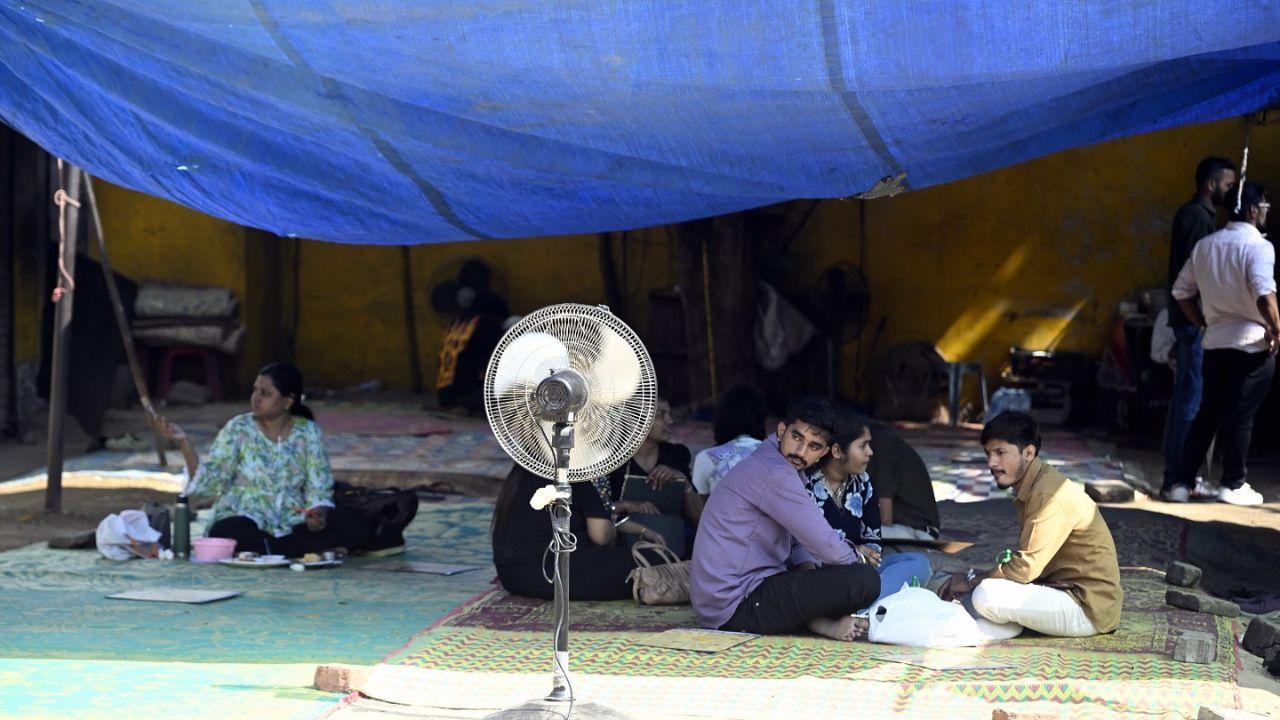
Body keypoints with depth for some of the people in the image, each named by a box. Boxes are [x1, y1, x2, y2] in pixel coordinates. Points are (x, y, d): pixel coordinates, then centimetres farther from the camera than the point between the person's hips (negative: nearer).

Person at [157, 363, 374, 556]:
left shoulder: (308, 432, 5)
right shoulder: (238, 428, 1)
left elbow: (319, 488, 3)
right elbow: (209, 482, -5)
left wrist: (318, 515, -19)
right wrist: (184, 443, -18)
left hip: (292, 524, 2)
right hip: (245, 519, -2)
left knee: (360, 526, -22)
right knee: (226, 533, -39)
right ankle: (313, 550, -26)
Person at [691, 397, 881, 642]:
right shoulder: (773, 473, -16)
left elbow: (798, 542, 23)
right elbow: (827, 547, -18)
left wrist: (806, 568, 2)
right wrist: (857, 557, 4)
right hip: (737, 605, -11)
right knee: (865, 579, -20)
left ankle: (818, 621, 1)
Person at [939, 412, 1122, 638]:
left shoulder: (1048, 495, -21)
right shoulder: (1029, 488, 11)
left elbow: (1026, 568, -23)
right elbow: (1030, 561, 13)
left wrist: (971, 580, -10)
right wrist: (975, 579, 1)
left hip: (1089, 609, -10)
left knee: (986, 596, -26)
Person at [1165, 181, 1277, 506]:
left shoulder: (1205, 245, 9)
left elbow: (1182, 291, 13)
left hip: (1215, 342, 6)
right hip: (1252, 343, -6)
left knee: (1208, 412, 14)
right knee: (1240, 416, 2)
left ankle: (1180, 479, 13)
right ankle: (1233, 485, 9)